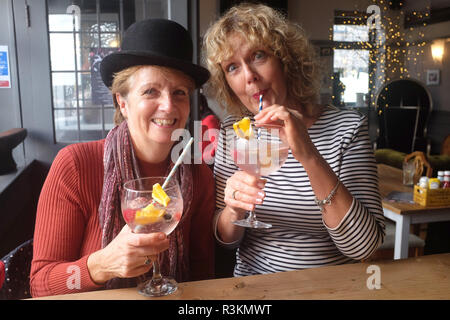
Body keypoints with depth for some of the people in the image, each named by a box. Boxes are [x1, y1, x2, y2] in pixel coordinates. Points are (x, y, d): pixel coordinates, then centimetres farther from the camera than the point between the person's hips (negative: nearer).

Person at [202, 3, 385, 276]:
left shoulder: (346, 128, -8)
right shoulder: (233, 132, -1)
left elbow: (364, 246, -16)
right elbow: (227, 239, 3)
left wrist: (310, 157, -26)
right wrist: (234, 210, -18)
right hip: (251, 286, 2)